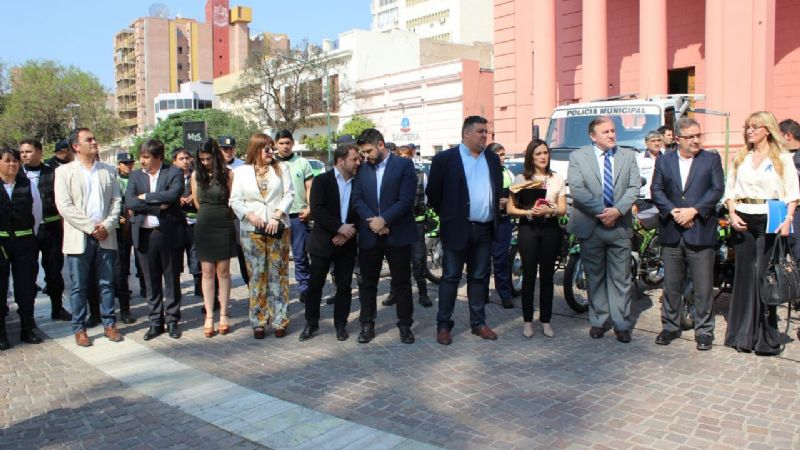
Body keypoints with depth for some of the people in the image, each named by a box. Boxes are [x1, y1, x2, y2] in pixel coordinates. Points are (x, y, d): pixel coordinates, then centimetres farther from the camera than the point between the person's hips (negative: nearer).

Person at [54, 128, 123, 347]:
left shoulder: (108, 171, 11)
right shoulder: (64, 171, 1)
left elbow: (116, 201, 7)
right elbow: (64, 206, -7)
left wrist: (107, 225, -8)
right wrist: (90, 226, -14)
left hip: (106, 237, 3)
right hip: (79, 237, -2)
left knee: (107, 283, 8)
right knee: (79, 286, 4)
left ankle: (109, 324, 18)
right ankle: (79, 329, 14)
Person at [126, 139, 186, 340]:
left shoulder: (174, 172, -1)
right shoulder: (135, 176, 9)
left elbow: (173, 195, -19)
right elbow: (129, 202, -5)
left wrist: (146, 197, -10)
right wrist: (158, 206, -13)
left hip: (169, 234, -3)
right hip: (145, 235, 3)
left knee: (172, 280, 7)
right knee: (151, 282, 8)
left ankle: (172, 320, 18)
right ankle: (155, 322, 19)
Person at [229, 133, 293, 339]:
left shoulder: (281, 168, 7)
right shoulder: (241, 171, 7)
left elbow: (289, 194, 1)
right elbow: (235, 200, 5)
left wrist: (277, 215, -11)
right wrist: (250, 215, -11)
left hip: (278, 229, 0)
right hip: (251, 230, 0)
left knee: (278, 274, 2)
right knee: (256, 274, 3)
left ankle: (279, 320, 9)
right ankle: (259, 322, 12)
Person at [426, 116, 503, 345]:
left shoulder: (493, 159, 10)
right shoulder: (445, 159, -6)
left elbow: (498, 189, 20)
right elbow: (433, 192, -2)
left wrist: (494, 216, 14)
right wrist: (447, 215, 3)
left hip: (485, 229, 5)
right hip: (458, 228, -5)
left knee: (479, 277, 12)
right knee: (450, 278, 3)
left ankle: (478, 323, 22)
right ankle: (443, 325, 10)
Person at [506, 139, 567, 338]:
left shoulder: (557, 179, 8)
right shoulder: (521, 178, 3)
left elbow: (563, 209, 4)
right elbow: (510, 209, 1)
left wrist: (549, 210, -17)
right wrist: (528, 212, -18)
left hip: (550, 228, 2)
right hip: (528, 228, -1)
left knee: (547, 276, 6)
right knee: (529, 275, 0)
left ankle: (546, 320, 15)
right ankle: (527, 320, 10)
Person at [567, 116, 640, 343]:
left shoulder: (628, 156, 9)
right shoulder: (578, 157, 1)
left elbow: (634, 188, 1)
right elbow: (576, 189, -9)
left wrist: (617, 210, -14)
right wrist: (601, 211, -15)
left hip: (620, 226, 1)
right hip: (590, 227, -1)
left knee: (620, 278, 5)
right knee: (595, 277, 9)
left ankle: (621, 324, 13)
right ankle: (598, 321, 20)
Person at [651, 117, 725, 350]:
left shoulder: (712, 159, 4)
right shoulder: (664, 160, 9)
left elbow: (717, 190, -4)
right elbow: (656, 190, 3)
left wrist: (693, 211, -15)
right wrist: (673, 211, -12)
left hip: (701, 232, -2)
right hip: (672, 232, 2)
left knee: (703, 286, 2)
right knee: (671, 285, 10)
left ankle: (704, 330, 14)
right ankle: (670, 326, 21)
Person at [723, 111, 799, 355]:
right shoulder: (740, 158, 13)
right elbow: (730, 189, 12)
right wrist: (732, 215, -3)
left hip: (769, 221, -3)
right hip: (743, 221, 4)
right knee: (744, 274, 7)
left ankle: (766, 337, 3)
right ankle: (743, 334, 15)